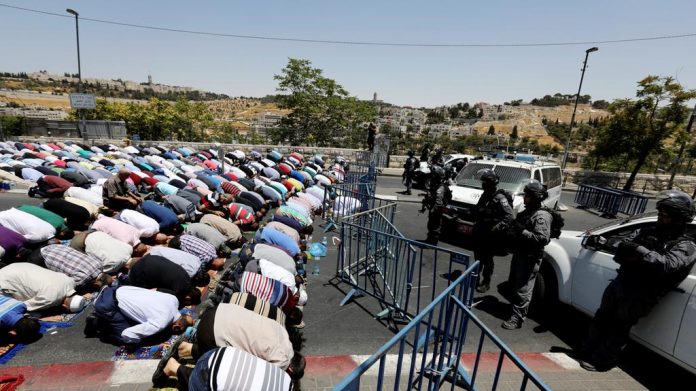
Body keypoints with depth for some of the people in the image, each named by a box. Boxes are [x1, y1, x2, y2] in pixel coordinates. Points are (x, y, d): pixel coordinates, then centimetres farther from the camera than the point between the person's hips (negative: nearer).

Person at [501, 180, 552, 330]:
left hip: (530, 258, -9)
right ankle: (515, 307, 39)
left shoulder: (541, 216, -17)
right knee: (513, 284, 20)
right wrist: (512, 231, 6)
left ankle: (517, 318, 5)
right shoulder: (526, 212, 12)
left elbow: (543, 239, -26)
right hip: (518, 253, 9)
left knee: (523, 289, -3)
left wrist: (523, 231, -28)